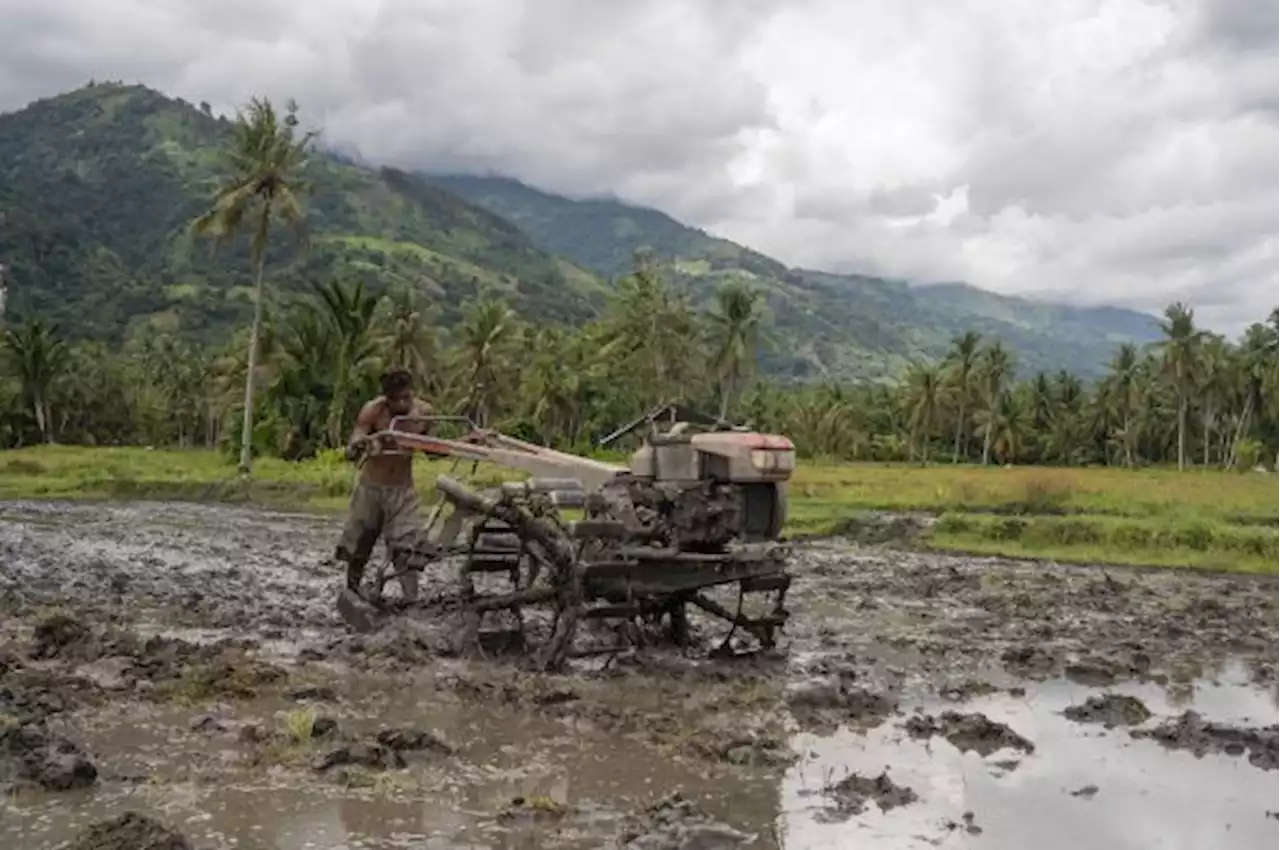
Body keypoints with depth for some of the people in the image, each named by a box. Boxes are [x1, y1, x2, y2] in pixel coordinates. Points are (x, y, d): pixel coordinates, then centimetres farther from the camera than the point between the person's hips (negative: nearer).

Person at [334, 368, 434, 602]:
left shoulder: (424, 412, -13)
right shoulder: (372, 411, -22)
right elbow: (350, 453, -30)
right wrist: (357, 446, -53)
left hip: (403, 490, 1)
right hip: (370, 488, -1)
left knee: (407, 550, -14)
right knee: (356, 550, 12)